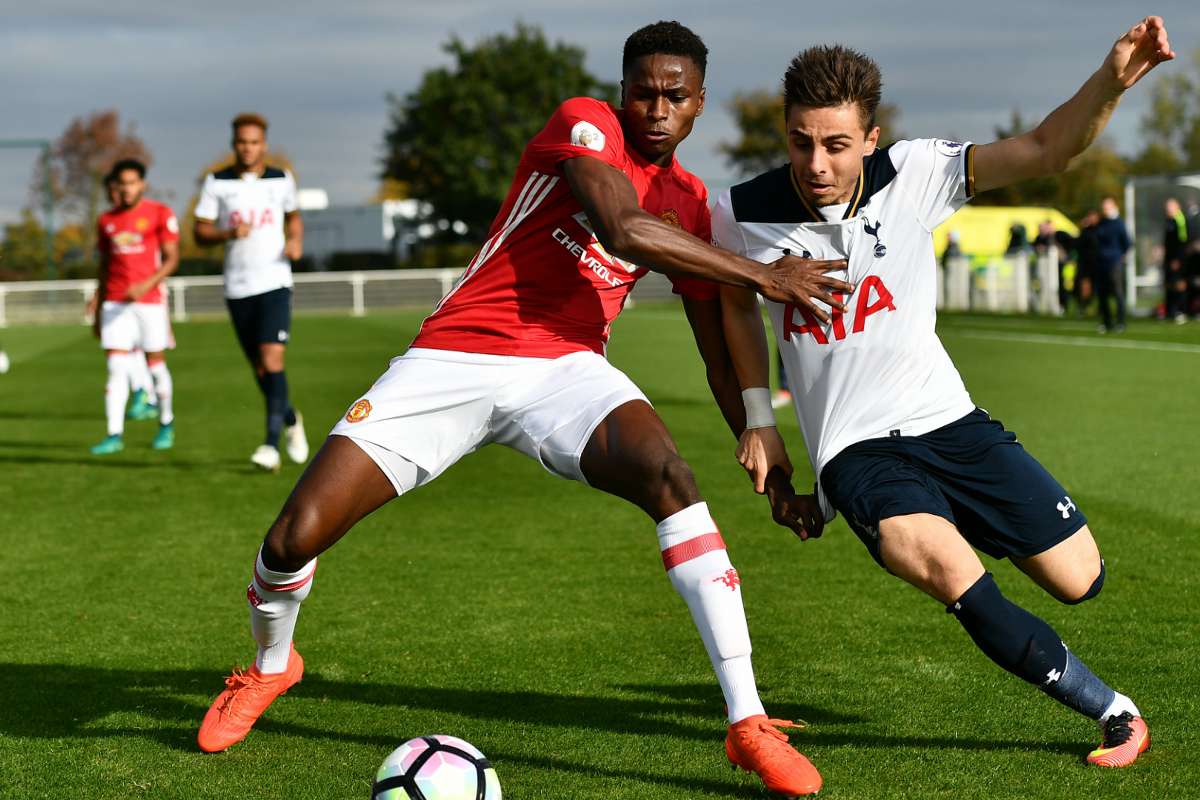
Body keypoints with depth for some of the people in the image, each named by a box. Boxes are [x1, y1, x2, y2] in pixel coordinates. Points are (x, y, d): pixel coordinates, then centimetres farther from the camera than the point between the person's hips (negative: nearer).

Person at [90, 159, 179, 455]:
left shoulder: (160, 214, -2)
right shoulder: (106, 220, 11)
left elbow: (171, 258, -6)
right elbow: (104, 266, 17)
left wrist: (147, 285, -21)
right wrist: (97, 312, 17)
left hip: (149, 300, -3)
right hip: (115, 303, 3)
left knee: (155, 364, 5)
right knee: (116, 368, -5)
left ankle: (166, 422, 26)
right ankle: (114, 434, -7)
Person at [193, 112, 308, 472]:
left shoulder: (281, 180, 4)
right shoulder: (216, 183, 1)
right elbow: (200, 232, 1)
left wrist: (296, 241, 1)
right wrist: (228, 233, -19)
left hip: (275, 283, -2)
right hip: (237, 287, 2)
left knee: (272, 357, -17)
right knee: (259, 367, 9)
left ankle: (271, 445, -20)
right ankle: (290, 420, 36)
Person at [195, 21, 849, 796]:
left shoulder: (689, 202, 10)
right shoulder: (584, 124, -7)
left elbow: (720, 360, 17)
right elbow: (623, 230, -26)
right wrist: (764, 275, -21)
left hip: (566, 369, 3)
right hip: (453, 359, -3)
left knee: (670, 477, -30)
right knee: (296, 535, -10)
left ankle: (750, 724, -27)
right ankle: (271, 667, 28)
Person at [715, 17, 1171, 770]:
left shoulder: (914, 174, -11)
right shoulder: (741, 215, -10)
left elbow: (1045, 149, -17)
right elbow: (737, 300, 12)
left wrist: (1113, 79, -35)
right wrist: (758, 418, 11)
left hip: (946, 420, 3)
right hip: (855, 449, -2)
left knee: (1080, 579, 7)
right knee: (953, 575, -30)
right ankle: (1116, 713, -11)